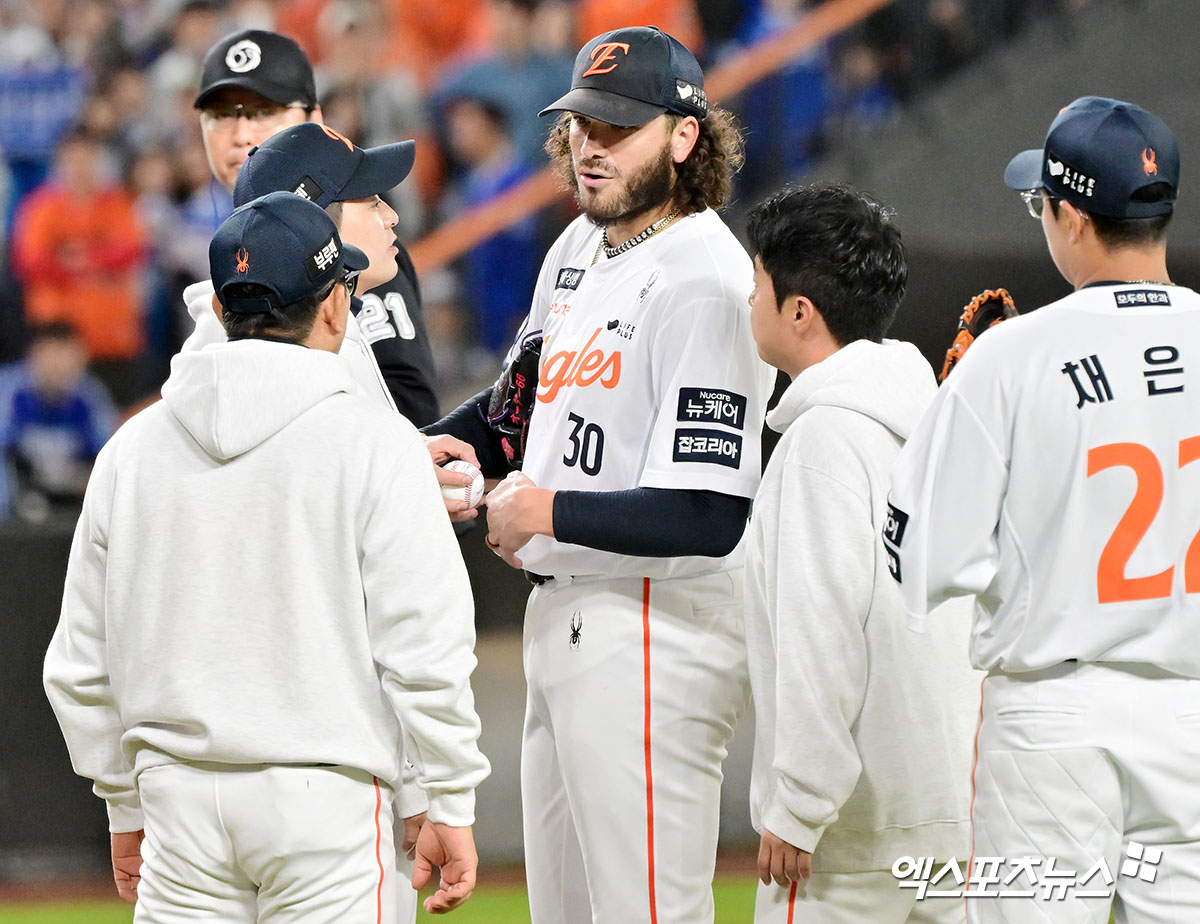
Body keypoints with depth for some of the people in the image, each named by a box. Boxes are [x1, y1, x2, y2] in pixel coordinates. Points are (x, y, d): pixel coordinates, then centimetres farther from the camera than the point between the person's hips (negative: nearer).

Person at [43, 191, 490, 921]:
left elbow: (83, 665, 11)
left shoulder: (132, 448, 7)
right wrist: (452, 806, -2)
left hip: (178, 789, 4)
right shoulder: (373, 442, -7)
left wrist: (127, 805, 21)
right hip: (324, 794, -4)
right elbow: (423, 647, -10)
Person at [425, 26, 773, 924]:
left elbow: (706, 518, -25)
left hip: (653, 638, -10)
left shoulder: (704, 284, -19)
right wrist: (432, 446, 6)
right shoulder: (580, 247, 11)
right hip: (560, 617, 10)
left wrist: (545, 512, -15)